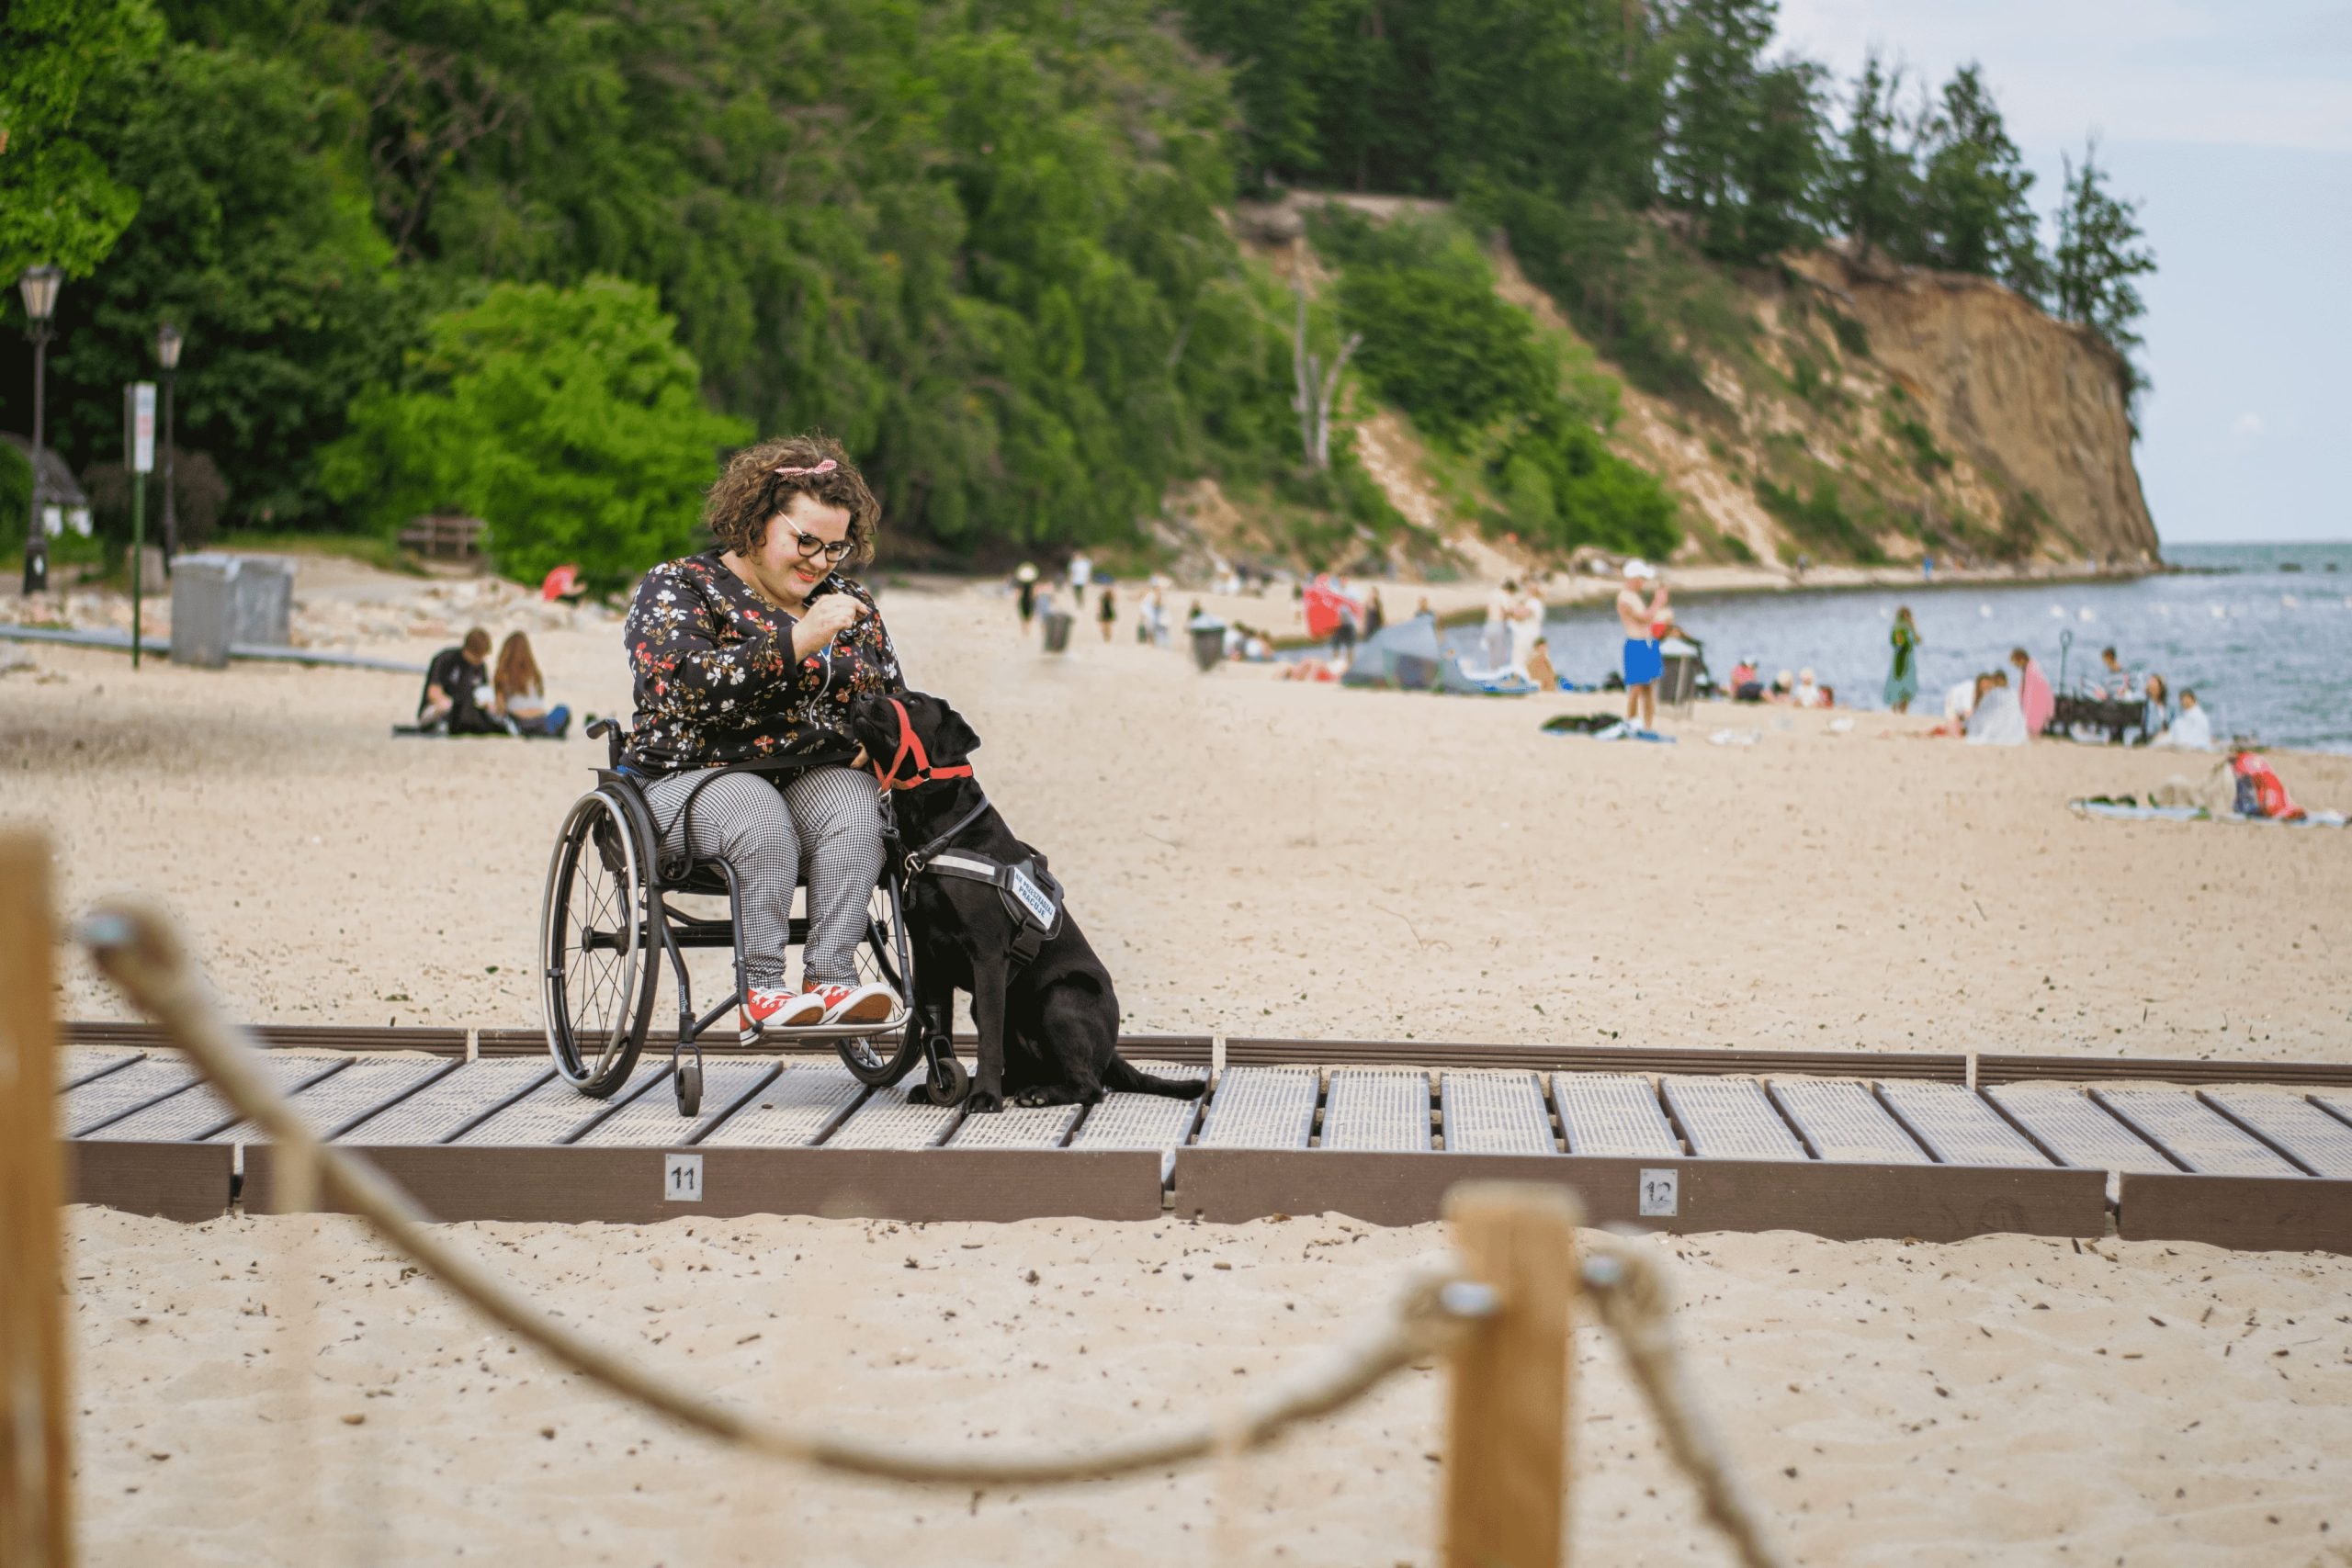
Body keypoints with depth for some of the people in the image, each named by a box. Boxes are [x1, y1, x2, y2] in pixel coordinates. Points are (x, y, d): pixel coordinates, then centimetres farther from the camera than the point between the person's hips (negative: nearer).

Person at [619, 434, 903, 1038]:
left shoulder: (851, 605, 15)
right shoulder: (677, 588, -2)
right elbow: (683, 686, -21)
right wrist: (800, 638, -28)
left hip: (816, 780, 4)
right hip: (692, 780, -4)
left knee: (852, 801, -30)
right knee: (762, 815, -36)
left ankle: (829, 978, -38)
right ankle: (760, 991, -34)